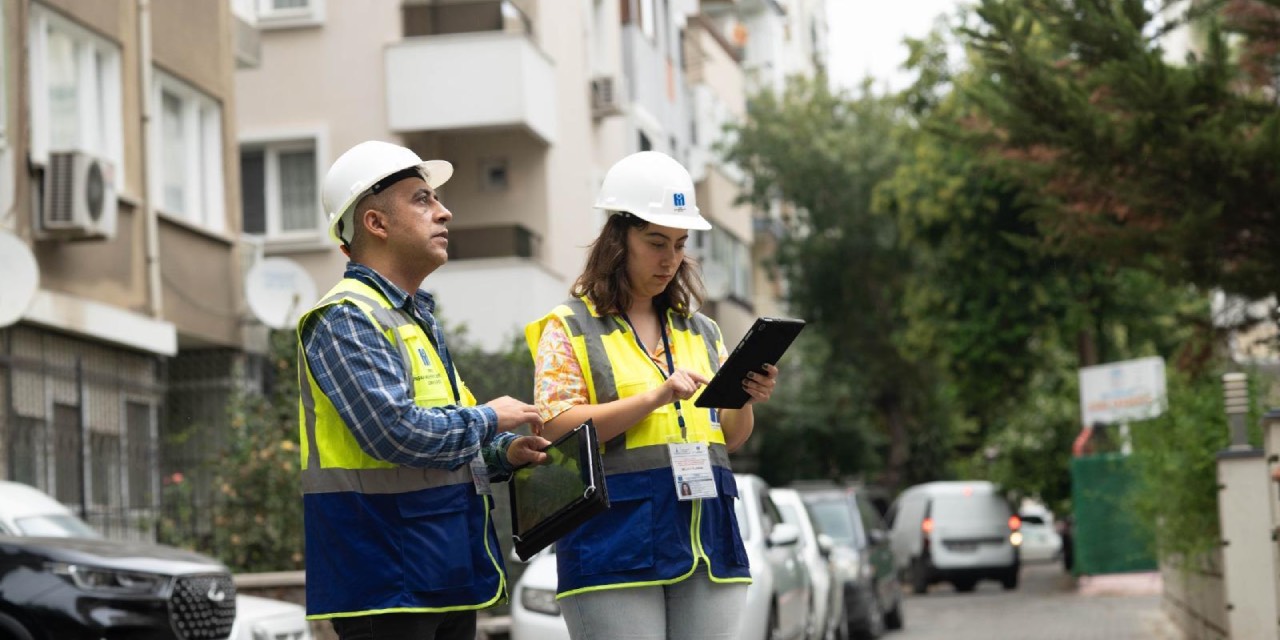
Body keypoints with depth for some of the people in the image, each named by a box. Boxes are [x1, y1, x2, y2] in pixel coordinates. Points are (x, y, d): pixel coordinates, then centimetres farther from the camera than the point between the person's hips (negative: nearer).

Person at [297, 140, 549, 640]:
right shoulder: (346, 319, -13)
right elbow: (395, 432, -26)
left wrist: (503, 452, 9)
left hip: (447, 575, 10)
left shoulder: (416, 317, 20)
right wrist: (488, 419, -11)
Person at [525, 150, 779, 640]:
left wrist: (746, 402, -3)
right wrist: (655, 397, -17)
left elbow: (730, 438, 20)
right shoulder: (568, 329, 4)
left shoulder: (700, 331, 19)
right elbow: (555, 428, -10)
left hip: (706, 539, 5)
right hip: (617, 541, -5)